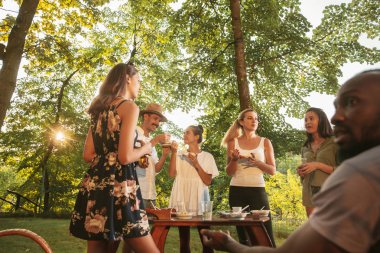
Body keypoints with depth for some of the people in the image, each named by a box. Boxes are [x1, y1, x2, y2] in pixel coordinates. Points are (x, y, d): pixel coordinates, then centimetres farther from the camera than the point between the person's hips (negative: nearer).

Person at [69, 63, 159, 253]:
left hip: (94, 185, 8)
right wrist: (148, 147, 4)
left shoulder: (100, 110, 17)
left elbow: (88, 155, 14)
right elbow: (125, 157, -14)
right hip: (119, 186, -8)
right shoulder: (129, 107, -6)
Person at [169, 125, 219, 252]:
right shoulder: (180, 155, 9)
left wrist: (196, 163, -12)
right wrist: (173, 153, -9)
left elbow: (208, 181, -3)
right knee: (184, 239, 5)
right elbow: (172, 174, -5)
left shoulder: (207, 156, 4)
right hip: (182, 199, 2)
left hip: (199, 199, -1)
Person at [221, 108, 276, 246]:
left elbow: (272, 170, 2)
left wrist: (255, 161, -15)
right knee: (243, 235, 8)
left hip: (257, 190, -1)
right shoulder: (233, 142, 6)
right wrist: (234, 159, -14)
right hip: (237, 191, 1)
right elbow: (229, 172, 6)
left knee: (266, 234, -5)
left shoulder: (265, 142, 5)